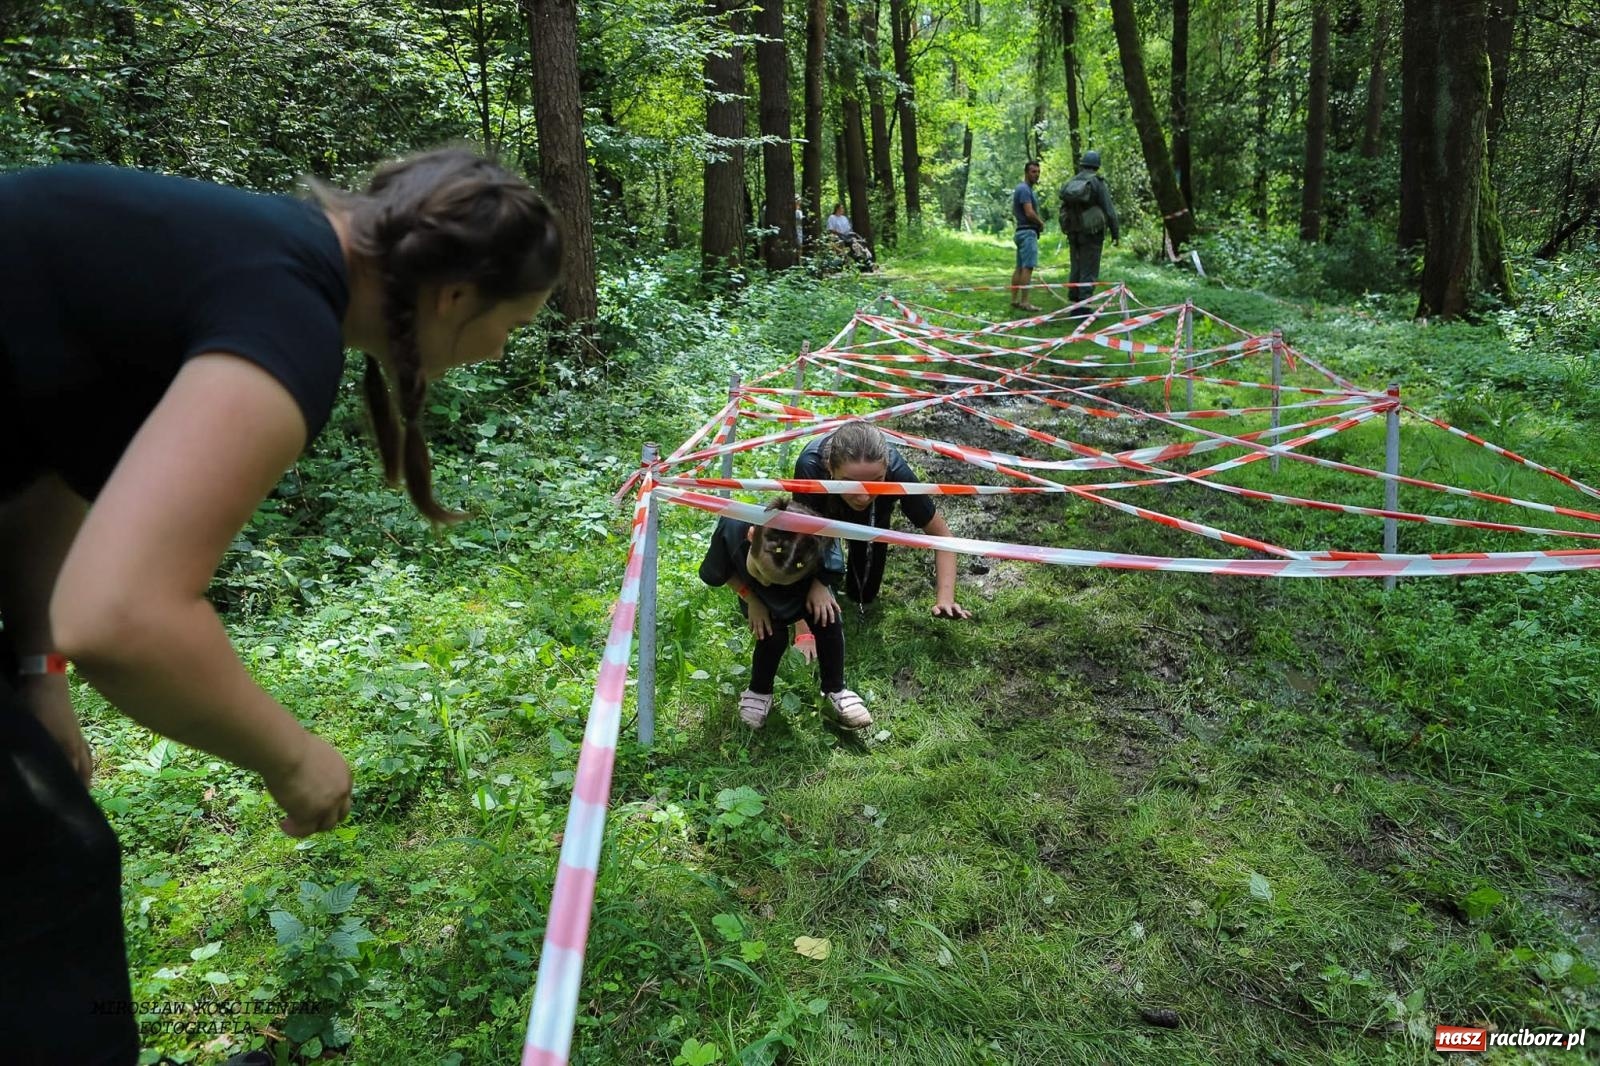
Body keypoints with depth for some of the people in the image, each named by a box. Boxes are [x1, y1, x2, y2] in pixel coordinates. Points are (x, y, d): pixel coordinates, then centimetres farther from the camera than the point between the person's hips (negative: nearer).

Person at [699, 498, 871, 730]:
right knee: (773, 635, -17)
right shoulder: (732, 530, -42)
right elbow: (722, 572, -19)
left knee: (827, 619, -18)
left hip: (807, 587, 1)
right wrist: (751, 599, -24)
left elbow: (831, 570, -17)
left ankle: (835, 690, 5)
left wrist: (820, 585, -31)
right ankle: (759, 692, 12)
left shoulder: (817, 542, -43)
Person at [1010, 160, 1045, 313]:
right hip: (1028, 232, -11)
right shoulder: (1025, 189, -13)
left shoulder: (1021, 188, 18)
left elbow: (1014, 211, 28)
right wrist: (1041, 224, -3)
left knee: (1020, 267, 11)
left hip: (1021, 231, 11)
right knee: (1027, 267, -14)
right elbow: (1030, 213, -22)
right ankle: (1024, 302, -18)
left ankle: (1014, 299, 13)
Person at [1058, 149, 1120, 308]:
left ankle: (1074, 300, 18)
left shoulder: (1070, 183, 8)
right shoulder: (1097, 182, -8)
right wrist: (1116, 232, -1)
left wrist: (1066, 231, 22)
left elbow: (1063, 209, 13)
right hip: (1092, 232, -5)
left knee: (1076, 268, 14)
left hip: (1073, 233, 5)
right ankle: (1084, 303, -7)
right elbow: (1109, 210, -8)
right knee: (1089, 271, -3)